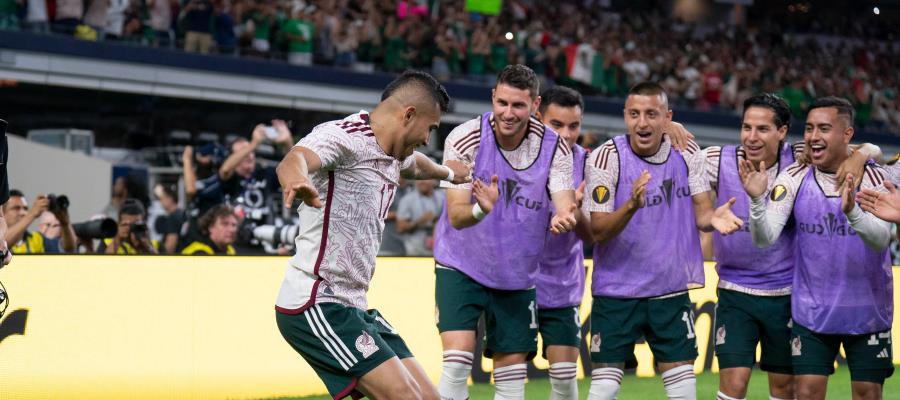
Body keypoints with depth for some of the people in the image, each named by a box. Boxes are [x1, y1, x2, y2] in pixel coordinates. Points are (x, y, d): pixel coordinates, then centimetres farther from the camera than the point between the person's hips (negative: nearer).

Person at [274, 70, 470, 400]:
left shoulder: (393, 155, 16)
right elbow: (294, 159, -36)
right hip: (315, 304, -10)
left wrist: (446, 172, 63)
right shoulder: (343, 136, -13)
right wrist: (297, 182, -60)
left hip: (352, 307, 10)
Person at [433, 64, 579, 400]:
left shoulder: (554, 147, -9)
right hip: (461, 267, -3)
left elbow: (565, 205, -18)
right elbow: (456, 215, -21)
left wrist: (566, 218, -43)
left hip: (517, 275, 3)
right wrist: (480, 210, -45)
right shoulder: (464, 139, -17)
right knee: (457, 363, -19)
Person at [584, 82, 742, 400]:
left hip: (672, 290, 3)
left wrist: (713, 217, -22)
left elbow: (701, 212, 2)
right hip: (616, 292, -3)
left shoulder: (688, 153, -1)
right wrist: (631, 205, -33)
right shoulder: (607, 158, -12)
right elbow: (597, 232, -14)